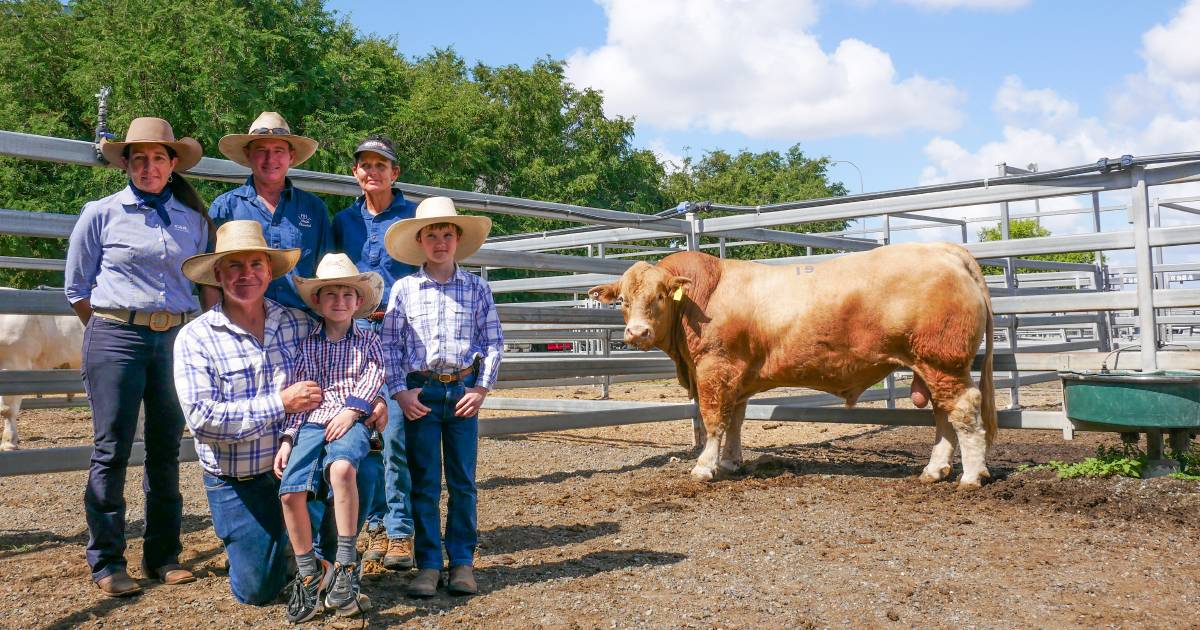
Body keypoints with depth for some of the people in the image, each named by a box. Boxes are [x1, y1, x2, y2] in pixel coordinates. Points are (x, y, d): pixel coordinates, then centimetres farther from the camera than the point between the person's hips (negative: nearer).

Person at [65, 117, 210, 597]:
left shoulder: (193, 218, 10)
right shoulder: (101, 214, 3)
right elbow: (77, 287, 8)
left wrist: (189, 331, 13)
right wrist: (108, 328, 9)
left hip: (176, 339, 3)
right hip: (117, 339, -3)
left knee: (166, 450, 7)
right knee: (111, 451, -2)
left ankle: (163, 556, 17)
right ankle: (106, 563, 7)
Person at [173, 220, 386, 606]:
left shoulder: (300, 325, 2)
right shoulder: (195, 338, -8)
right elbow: (202, 416, -19)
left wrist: (373, 401, -11)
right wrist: (280, 404, -23)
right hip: (238, 483, -2)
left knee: (358, 474, -26)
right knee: (257, 590, -3)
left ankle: (327, 561, 2)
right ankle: (267, 543, 33)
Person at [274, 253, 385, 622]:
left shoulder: (367, 341, 15)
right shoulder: (307, 345, 17)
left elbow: (374, 376, -1)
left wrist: (352, 410, -17)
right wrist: (287, 439, 2)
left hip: (349, 423, -3)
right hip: (311, 424, 3)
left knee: (341, 467, -36)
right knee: (290, 491, -20)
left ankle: (345, 567, -27)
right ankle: (309, 574, -1)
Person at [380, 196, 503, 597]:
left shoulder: (477, 288, 3)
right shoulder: (404, 289, 2)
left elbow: (493, 342, 4)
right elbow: (390, 344, 3)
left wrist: (481, 388, -4)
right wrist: (399, 391, -4)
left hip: (463, 391, 1)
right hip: (421, 392, 0)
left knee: (463, 481, 7)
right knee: (424, 482, 4)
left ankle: (462, 561, 17)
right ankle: (428, 564, 12)